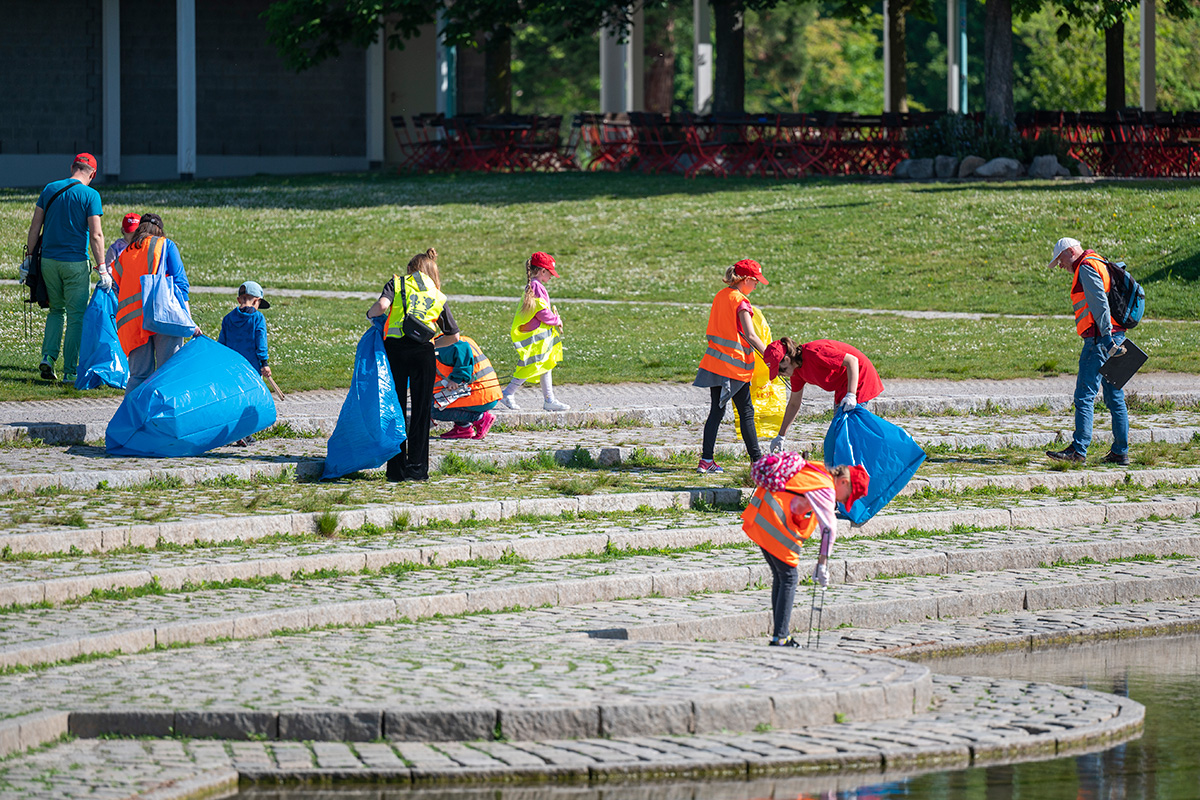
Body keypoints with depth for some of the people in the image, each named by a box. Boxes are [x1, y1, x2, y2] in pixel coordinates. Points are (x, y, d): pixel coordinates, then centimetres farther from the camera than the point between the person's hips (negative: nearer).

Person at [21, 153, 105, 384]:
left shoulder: (50, 189, 6)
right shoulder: (90, 195, -7)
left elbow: (35, 227, 6)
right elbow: (95, 234, -13)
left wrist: (29, 258, 12)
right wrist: (102, 268, -12)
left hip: (49, 261, 4)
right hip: (76, 262, -4)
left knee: (56, 309, 20)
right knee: (76, 316, 4)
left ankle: (48, 356, 2)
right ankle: (70, 372, 2)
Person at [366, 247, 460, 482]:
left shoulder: (397, 283, 13)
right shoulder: (437, 295, 19)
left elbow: (382, 305, -9)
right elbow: (453, 336, 19)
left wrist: (370, 314, 12)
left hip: (395, 347, -1)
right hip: (423, 350, 1)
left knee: (396, 408, 6)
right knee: (421, 410, 9)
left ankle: (396, 470, 6)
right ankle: (417, 468, 6)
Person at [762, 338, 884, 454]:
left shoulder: (814, 353, -28)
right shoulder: (797, 370, 1)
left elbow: (852, 360, -29)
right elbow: (794, 403, 13)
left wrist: (851, 395, -38)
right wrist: (781, 436, 14)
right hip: (842, 388, 10)